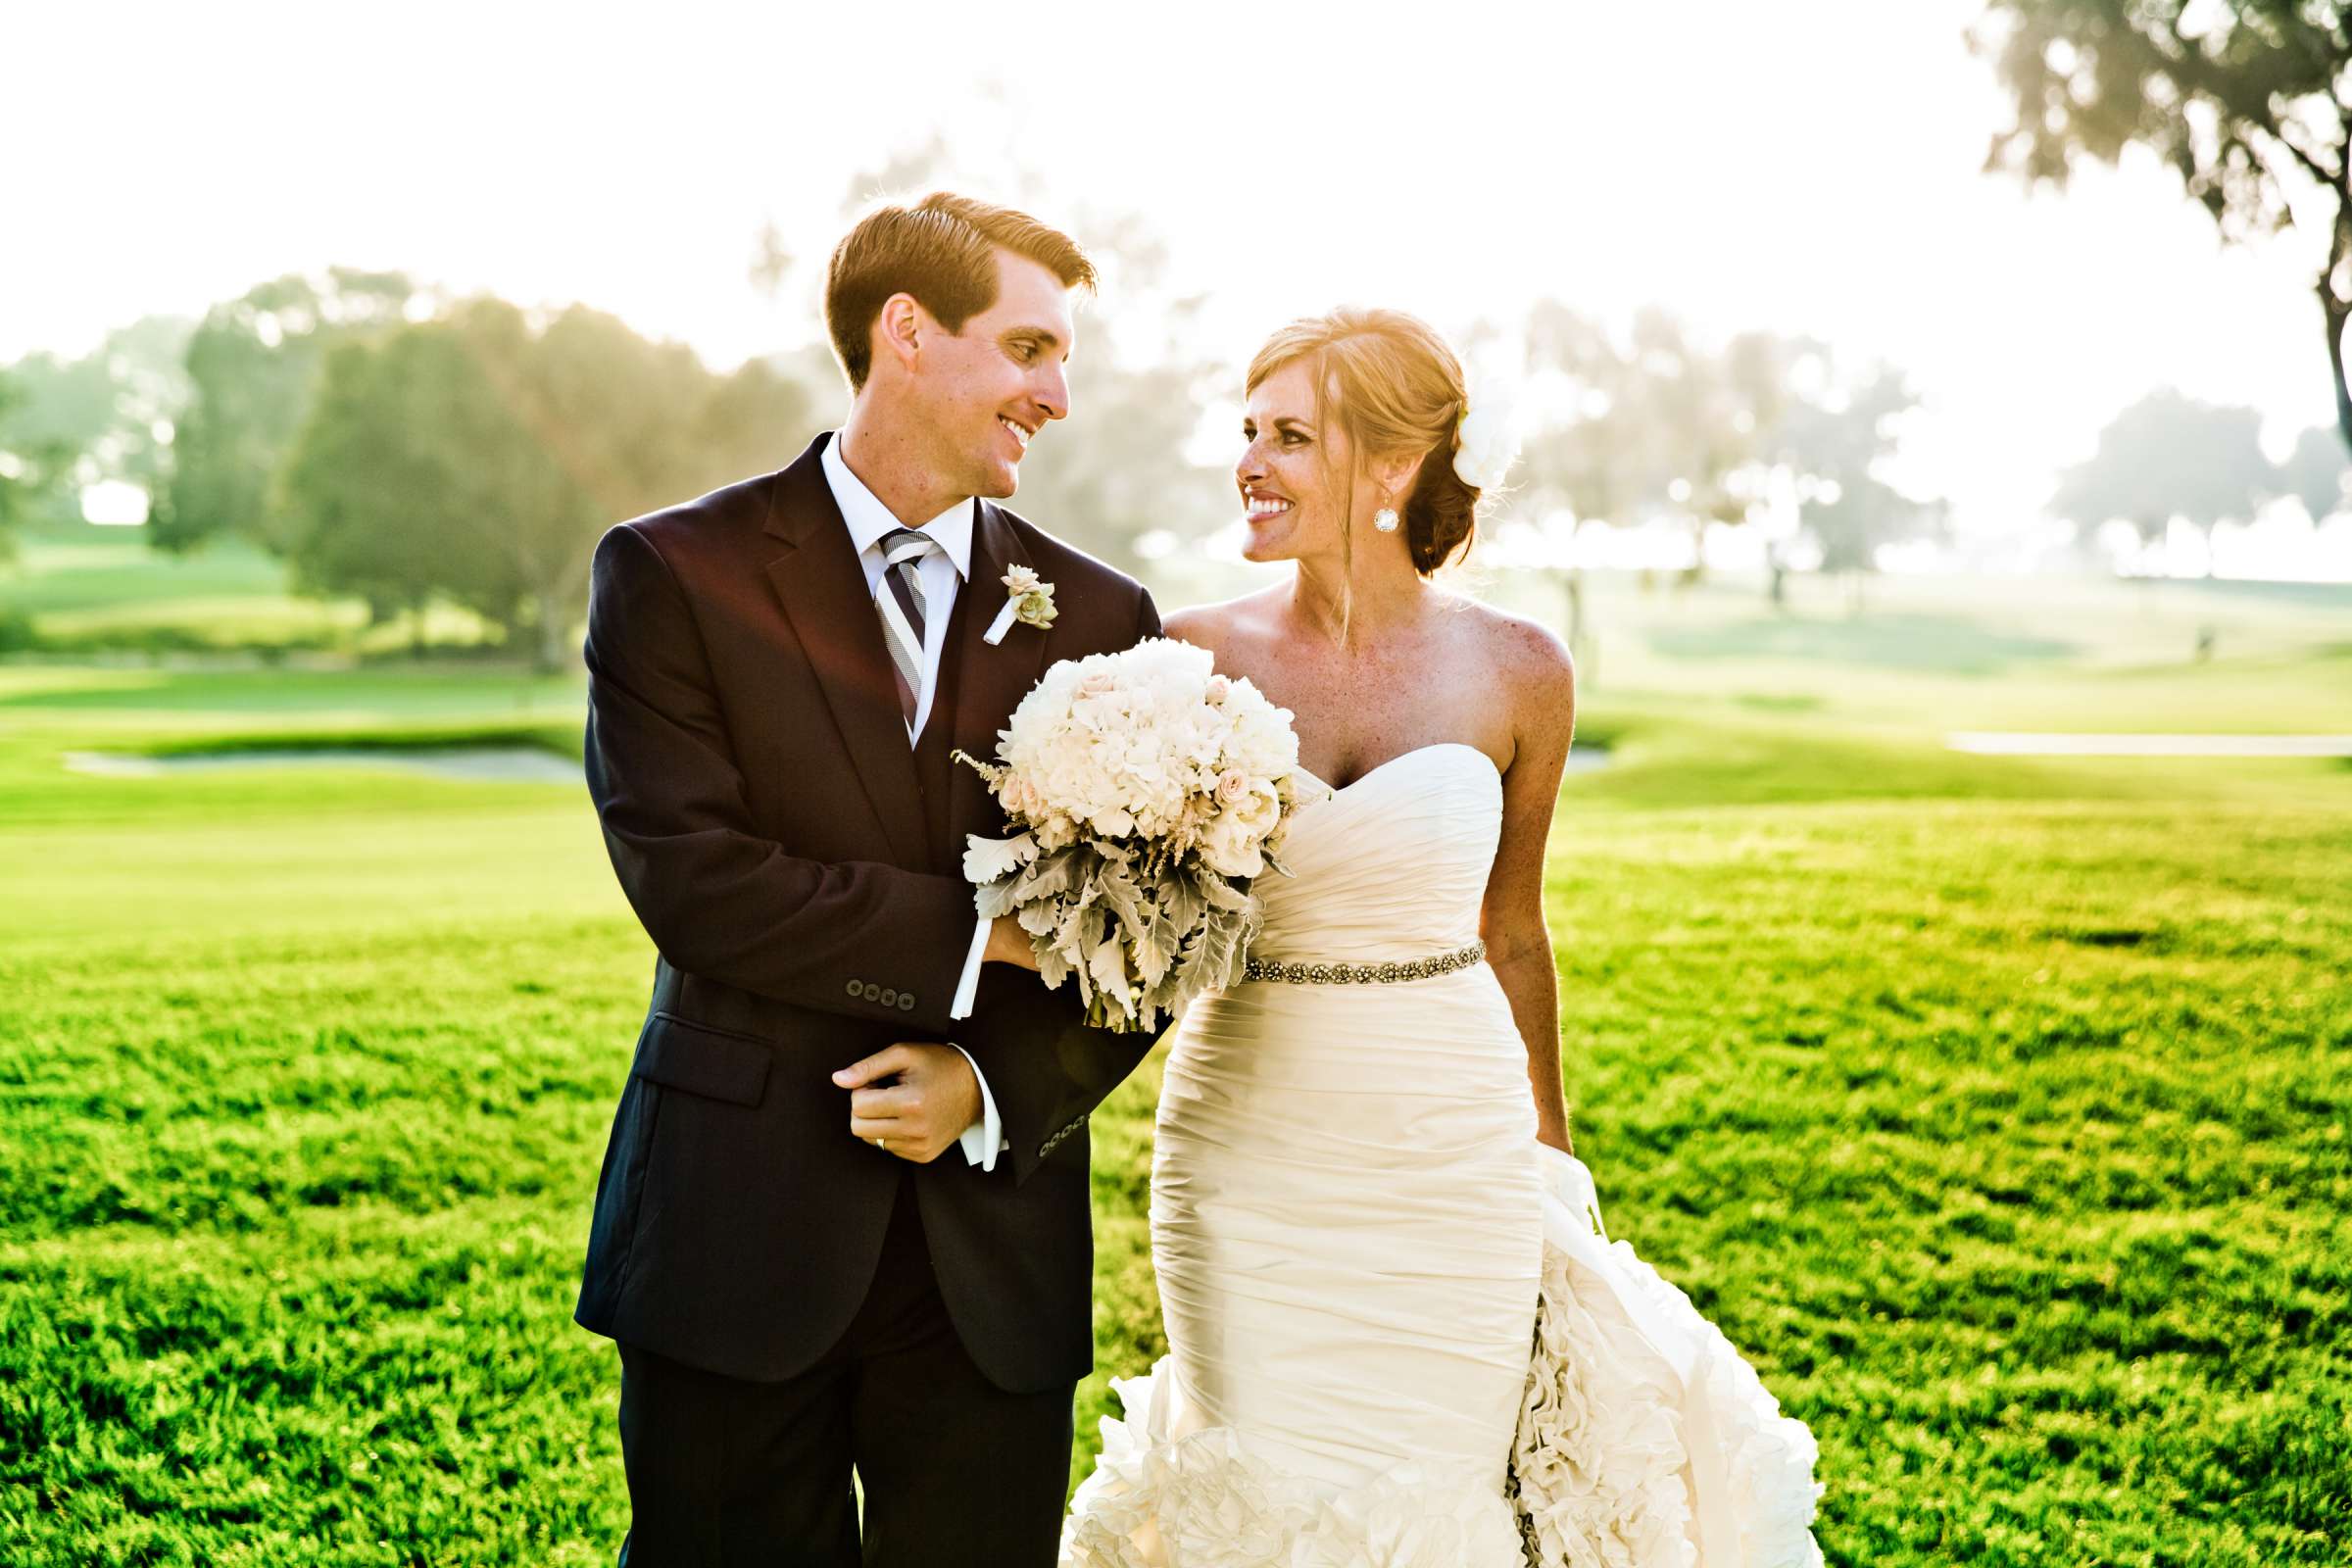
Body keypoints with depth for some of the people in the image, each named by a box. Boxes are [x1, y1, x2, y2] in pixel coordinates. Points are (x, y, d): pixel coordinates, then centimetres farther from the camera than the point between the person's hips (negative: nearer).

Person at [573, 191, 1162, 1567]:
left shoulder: (1101, 617, 6)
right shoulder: (678, 574, -2)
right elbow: (690, 880, -13)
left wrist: (999, 1087, -12)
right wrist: (978, 934, -15)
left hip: (993, 1251, 2)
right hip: (738, 1235, -2)